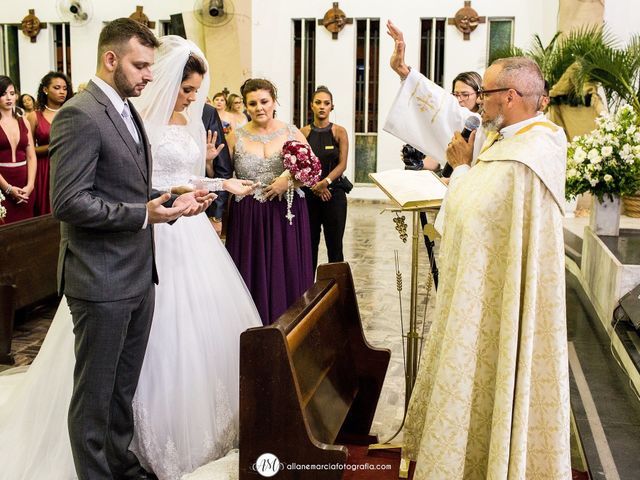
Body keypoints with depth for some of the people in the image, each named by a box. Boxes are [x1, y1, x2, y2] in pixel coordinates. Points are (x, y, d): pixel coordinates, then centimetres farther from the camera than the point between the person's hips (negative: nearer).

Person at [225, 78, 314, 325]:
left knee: (287, 276, 3)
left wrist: (291, 179, -12)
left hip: (287, 217, 0)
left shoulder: (292, 133, 2)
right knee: (253, 277, 4)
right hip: (248, 219, 0)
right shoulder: (236, 137, 4)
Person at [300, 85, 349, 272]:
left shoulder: (339, 132, 1)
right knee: (310, 242, 6)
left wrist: (325, 182, -20)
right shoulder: (303, 133, 4)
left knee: (334, 244, 2)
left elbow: (342, 164, -5)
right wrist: (315, 185, -13)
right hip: (309, 192, 1)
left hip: (334, 192, -1)